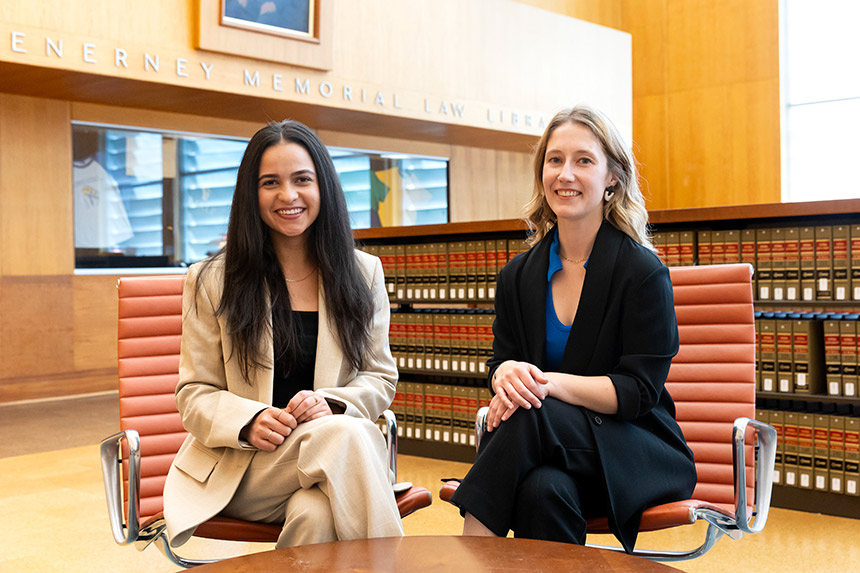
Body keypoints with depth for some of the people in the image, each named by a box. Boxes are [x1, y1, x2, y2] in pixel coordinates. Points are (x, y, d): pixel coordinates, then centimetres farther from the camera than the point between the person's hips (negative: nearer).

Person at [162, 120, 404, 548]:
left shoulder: (363, 273, 10)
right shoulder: (212, 282, 5)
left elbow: (380, 377, 10)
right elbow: (195, 394, 5)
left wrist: (331, 402, -13)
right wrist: (249, 421, -18)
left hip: (336, 457, 1)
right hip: (238, 466, -1)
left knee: (316, 516, -36)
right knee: (343, 434, -33)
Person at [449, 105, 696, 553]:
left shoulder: (643, 272, -6)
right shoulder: (519, 276, 9)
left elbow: (638, 391, -11)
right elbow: (502, 359, 8)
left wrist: (549, 382, -26)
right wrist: (507, 374, -18)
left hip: (636, 455, -2)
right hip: (549, 448, 3)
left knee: (533, 415, -33)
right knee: (544, 489, -36)